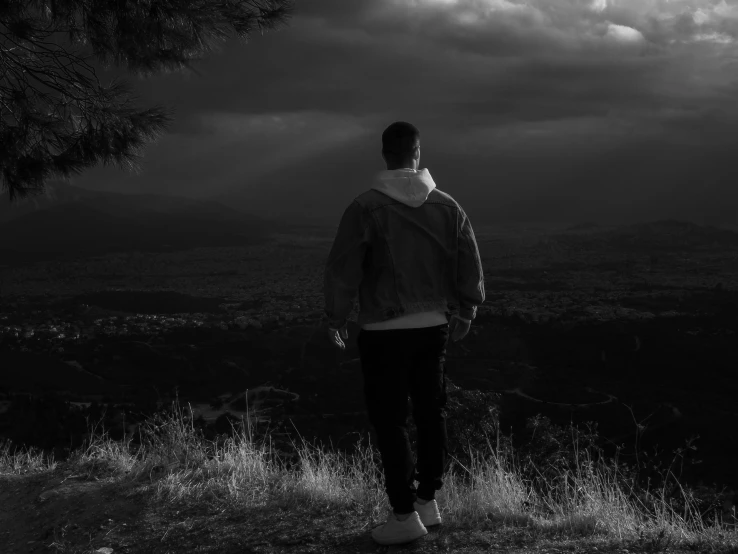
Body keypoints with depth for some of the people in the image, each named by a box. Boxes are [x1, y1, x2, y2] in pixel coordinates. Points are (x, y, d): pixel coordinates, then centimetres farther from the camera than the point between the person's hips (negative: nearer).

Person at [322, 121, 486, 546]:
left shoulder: (366, 208, -12)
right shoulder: (447, 207, 1)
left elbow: (342, 270, -10)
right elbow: (471, 268, 5)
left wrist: (336, 319, 4)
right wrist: (465, 312, 20)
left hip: (384, 332, -4)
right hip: (434, 327, 4)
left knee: (390, 421, 2)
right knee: (431, 413, 16)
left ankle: (405, 515, 2)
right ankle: (429, 501, 26)